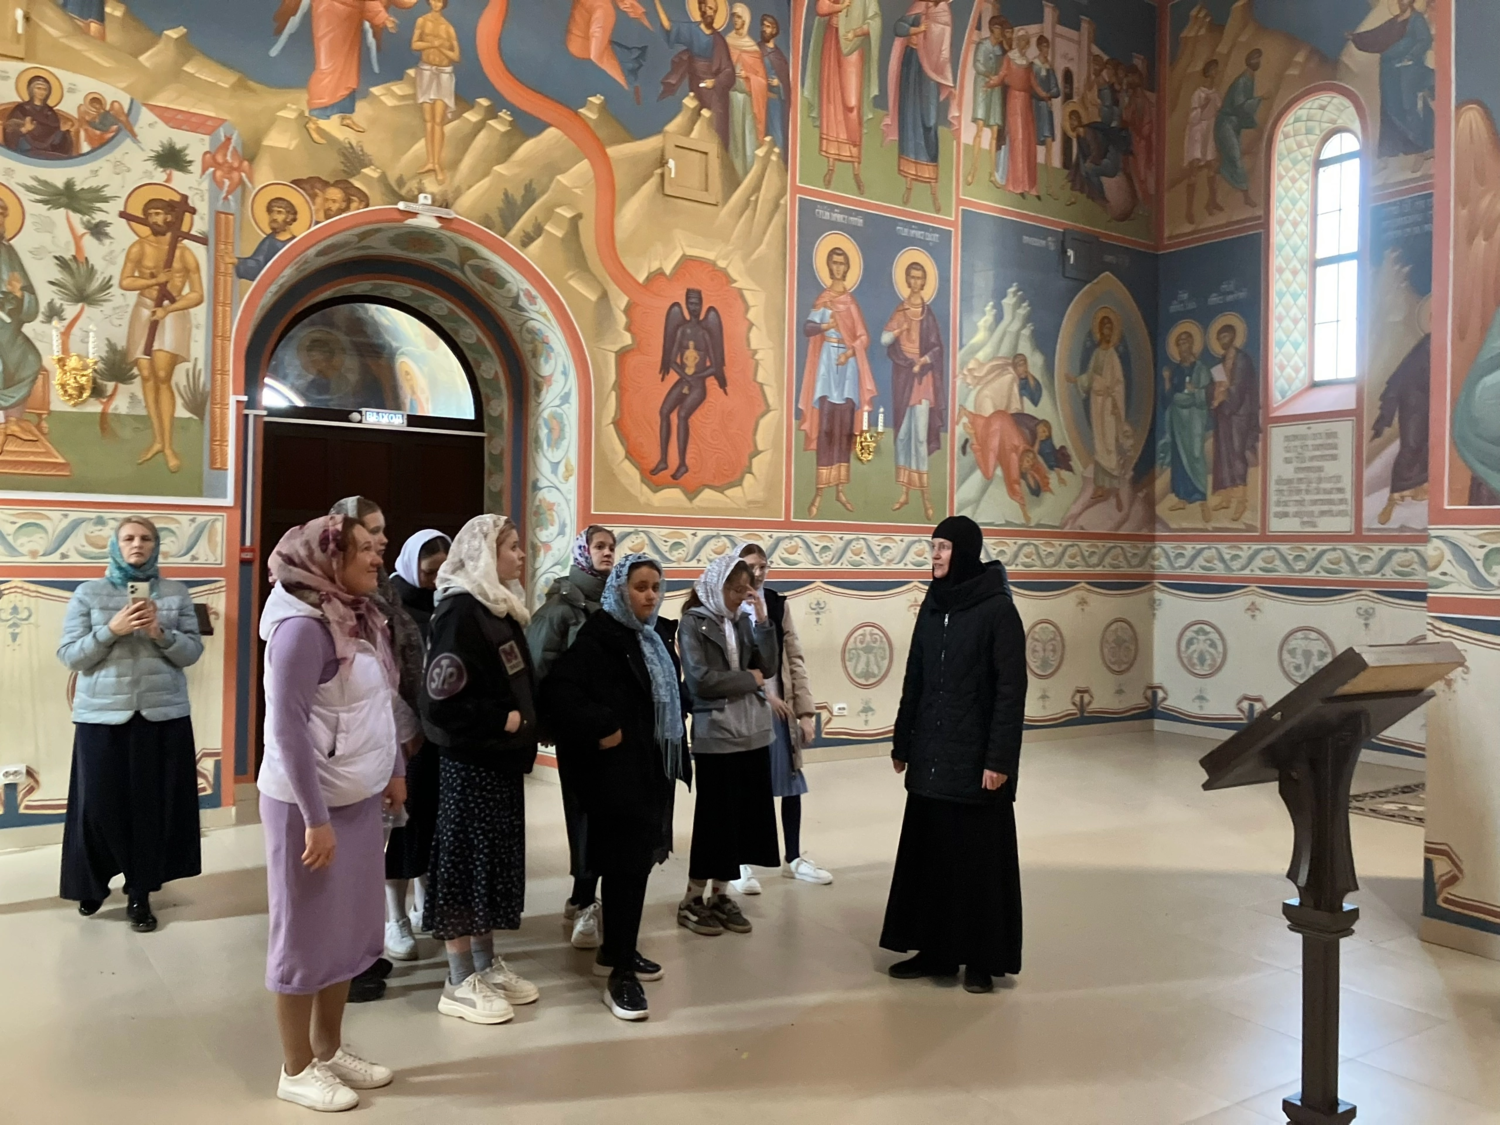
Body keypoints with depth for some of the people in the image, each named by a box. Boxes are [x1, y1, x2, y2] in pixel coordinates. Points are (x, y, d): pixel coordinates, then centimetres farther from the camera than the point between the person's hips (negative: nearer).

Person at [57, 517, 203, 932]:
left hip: (163, 714, 1)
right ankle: (93, 884, 28)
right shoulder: (88, 593, 2)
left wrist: (161, 633, -15)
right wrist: (111, 630, -16)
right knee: (99, 803, 4)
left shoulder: (176, 593, 5)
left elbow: (193, 652, 3)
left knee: (153, 804, 6)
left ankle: (140, 894, 20)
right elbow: (69, 655, -2)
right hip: (102, 714, -1)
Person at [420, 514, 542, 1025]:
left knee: (495, 862, 15)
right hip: (471, 761, -9)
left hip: (502, 759, 9)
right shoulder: (461, 610, -17)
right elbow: (442, 698, -23)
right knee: (465, 863, 1)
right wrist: (501, 722, -15)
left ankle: (487, 964, 27)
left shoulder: (502, 608, 11)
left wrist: (525, 727, 7)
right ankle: (461, 983, 11)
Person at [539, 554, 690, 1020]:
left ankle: (616, 950, 29)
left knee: (636, 861, 15)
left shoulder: (652, 640, 14)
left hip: (652, 767, 9)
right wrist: (600, 731, -24)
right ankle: (620, 975, -1)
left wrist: (675, 759, 14)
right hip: (617, 771, -9)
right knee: (626, 865, -8)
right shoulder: (599, 637, -13)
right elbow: (558, 689, -24)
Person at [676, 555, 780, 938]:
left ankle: (720, 895, 21)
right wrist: (748, 679, -8)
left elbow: (770, 667, 2)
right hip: (715, 736, -6)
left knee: (742, 818, 9)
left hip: (753, 733, 6)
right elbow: (700, 680, -16)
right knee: (714, 818, 1)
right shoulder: (693, 623, -6)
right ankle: (692, 900, 14)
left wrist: (762, 620, -6)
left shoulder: (742, 621, 10)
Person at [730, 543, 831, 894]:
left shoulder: (779, 605, 7)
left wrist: (806, 710, 1)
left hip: (781, 708, 4)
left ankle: (793, 858, 27)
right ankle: (743, 863, 18)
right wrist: (763, 693, -15)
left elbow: (796, 660, 6)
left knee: (791, 784, 11)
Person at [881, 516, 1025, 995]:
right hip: (930, 756, 7)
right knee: (928, 852, 11)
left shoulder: (998, 609, -12)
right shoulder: (932, 606, 8)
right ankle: (935, 949, 23)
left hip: (975, 757, -6)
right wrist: (902, 742, 13)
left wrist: (999, 758, -18)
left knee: (978, 856, 4)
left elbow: (1011, 690, -14)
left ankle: (983, 958, 17)